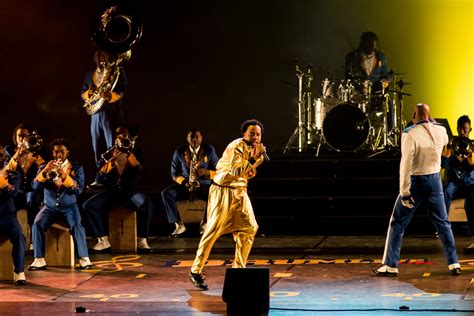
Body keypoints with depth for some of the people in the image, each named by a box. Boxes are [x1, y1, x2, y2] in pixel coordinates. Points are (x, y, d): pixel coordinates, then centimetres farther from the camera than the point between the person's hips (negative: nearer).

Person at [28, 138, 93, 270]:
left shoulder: (76, 168, 3)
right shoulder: (44, 167, 7)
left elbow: (79, 189, -10)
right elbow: (35, 186, -7)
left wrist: (64, 176, -25)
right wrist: (44, 171, -23)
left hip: (69, 206, -1)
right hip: (50, 206, 1)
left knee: (76, 225, -30)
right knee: (37, 224, -26)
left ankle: (84, 258, -24)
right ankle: (39, 260, -23)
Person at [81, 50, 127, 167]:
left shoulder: (117, 72, 1)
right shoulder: (89, 75, 16)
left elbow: (121, 92, -10)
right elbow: (82, 94, 17)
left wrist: (109, 95, -30)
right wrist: (89, 93, -7)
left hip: (112, 114, -5)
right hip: (95, 114, 5)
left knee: (112, 149, -9)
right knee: (97, 148, 8)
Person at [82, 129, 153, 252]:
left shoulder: (134, 156, 5)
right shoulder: (107, 157, 6)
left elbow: (140, 172, -15)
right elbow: (99, 180, -1)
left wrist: (129, 154, -16)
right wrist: (109, 163, -16)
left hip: (130, 192, -1)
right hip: (111, 192, 1)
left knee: (147, 204, -33)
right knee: (88, 205, -23)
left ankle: (141, 240, -25)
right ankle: (103, 240, -18)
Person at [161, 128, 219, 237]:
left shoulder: (209, 150, -1)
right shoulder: (179, 152, 0)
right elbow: (174, 174, 3)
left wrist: (206, 172, -24)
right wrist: (185, 182, -18)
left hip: (204, 185, -1)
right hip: (185, 185, 1)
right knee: (166, 193, -27)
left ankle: (205, 223, -14)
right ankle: (179, 225, -23)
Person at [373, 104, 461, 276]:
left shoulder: (410, 134, -16)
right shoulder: (440, 131, -2)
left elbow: (406, 163, -19)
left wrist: (404, 192, -17)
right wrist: (430, 122, 20)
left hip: (416, 181, -4)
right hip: (435, 180, 4)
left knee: (397, 223, 6)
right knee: (442, 222, 14)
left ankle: (390, 265, 3)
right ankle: (454, 264, 11)